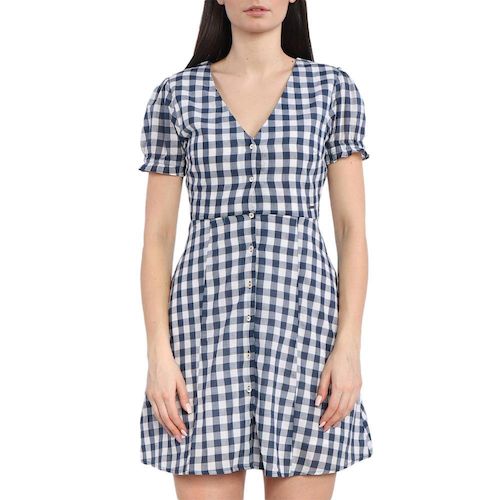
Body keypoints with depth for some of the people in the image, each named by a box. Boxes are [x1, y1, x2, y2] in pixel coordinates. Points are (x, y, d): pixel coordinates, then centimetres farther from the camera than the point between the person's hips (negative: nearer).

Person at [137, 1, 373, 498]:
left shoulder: (333, 88, 5)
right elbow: (157, 235, 4)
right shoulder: (177, 94, 6)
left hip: (302, 321, 0)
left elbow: (352, 228, 3)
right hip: (208, 323, 0)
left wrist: (349, 345, -6)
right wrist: (159, 354, -5)